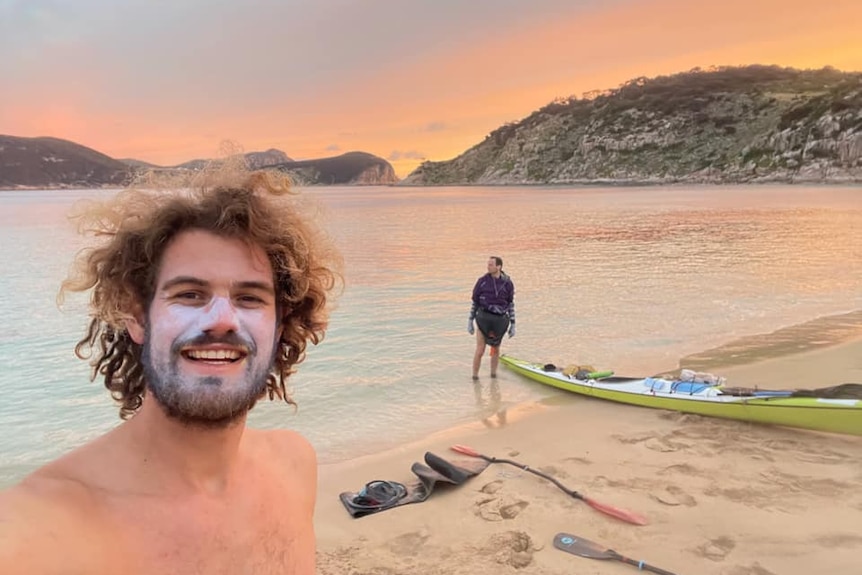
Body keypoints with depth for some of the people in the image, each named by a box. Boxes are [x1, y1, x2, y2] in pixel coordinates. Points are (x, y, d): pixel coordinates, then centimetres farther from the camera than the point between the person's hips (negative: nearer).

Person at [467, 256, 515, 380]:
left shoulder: (508, 283, 0)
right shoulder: (482, 281, -2)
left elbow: (511, 304, 7)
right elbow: (475, 302, 4)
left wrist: (513, 325, 6)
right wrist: (470, 321, 2)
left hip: (500, 320, 2)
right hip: (484, 319, -1)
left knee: (496, 349, 15)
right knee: (480, 351, -4)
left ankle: (493, 374, 33)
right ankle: (475, 377, 10)